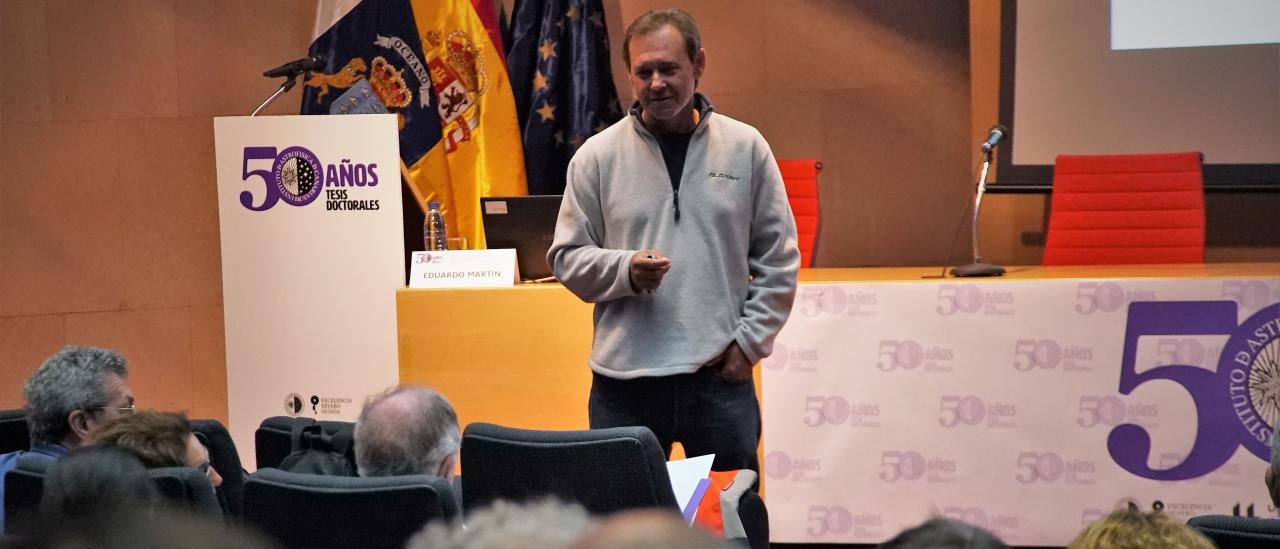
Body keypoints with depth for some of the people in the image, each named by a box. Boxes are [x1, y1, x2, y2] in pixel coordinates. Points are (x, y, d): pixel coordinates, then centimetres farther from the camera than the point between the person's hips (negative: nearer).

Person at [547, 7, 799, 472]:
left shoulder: (746, 148, 4)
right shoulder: (597, 156, 3)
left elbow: (778, 261, 8)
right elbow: (567, 258, 6)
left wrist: (749, 340, -1)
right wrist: (625, 270, -13)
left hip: (722, 377, 1)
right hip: (623, 379, 0)